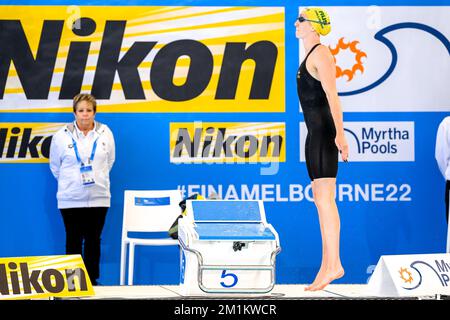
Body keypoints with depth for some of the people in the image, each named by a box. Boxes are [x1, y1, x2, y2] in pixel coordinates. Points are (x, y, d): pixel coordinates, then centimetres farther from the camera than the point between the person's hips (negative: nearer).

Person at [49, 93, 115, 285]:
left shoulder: (105, 133, 3)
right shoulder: (62, 136, -2)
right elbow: (55, 166, 10)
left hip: (98, 197, 2)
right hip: (71, 198, -2)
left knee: (93, 240, 6)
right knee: (74, 241, 0)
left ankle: (92, 281, 14)